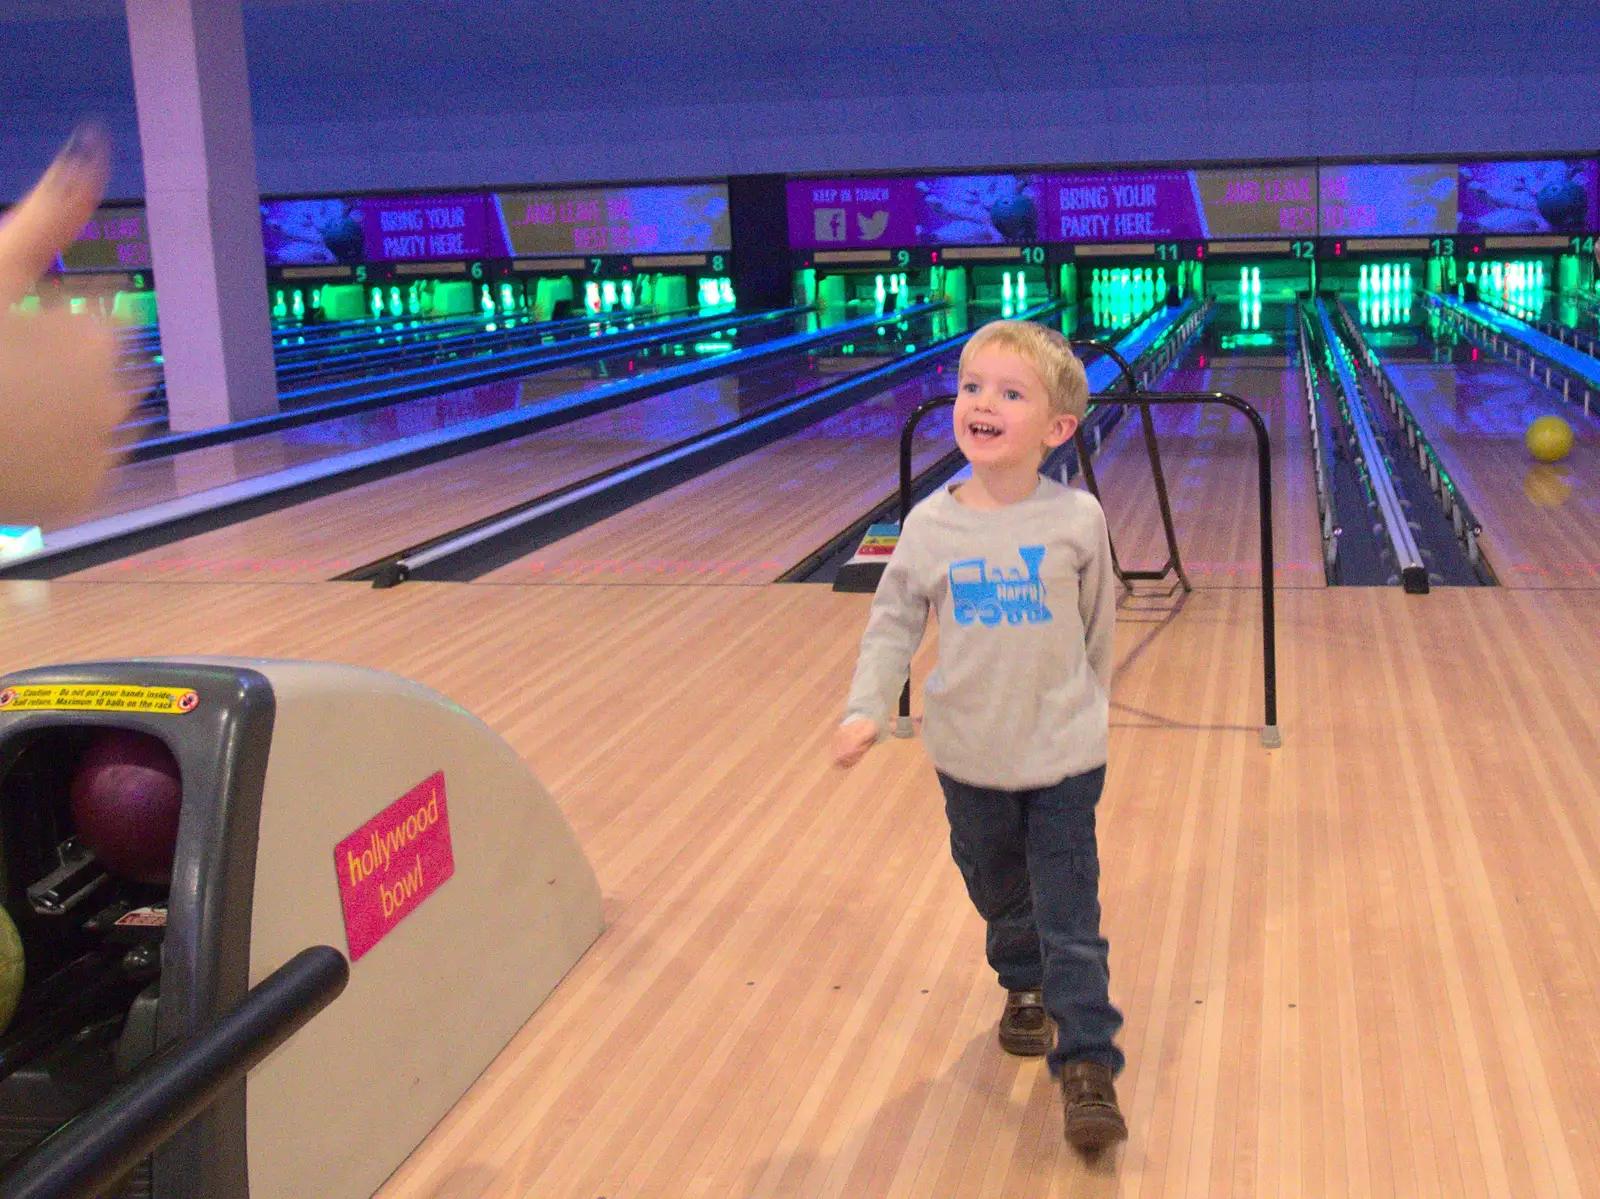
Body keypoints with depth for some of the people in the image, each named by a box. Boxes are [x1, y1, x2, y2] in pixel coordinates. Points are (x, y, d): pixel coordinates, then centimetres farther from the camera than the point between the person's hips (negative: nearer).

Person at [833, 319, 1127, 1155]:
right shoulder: (930, 524, -9)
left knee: (1070, 920, 0)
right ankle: (1025, 987, 49)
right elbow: (893, 623, 0)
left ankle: (1087, 1067, 9)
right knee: (1000, 896, 22)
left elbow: (1098, 626, 2)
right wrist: (866, 709, -12)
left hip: (1065, 757, -2)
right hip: (971, 758, 2)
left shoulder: (1077, 519, -12)